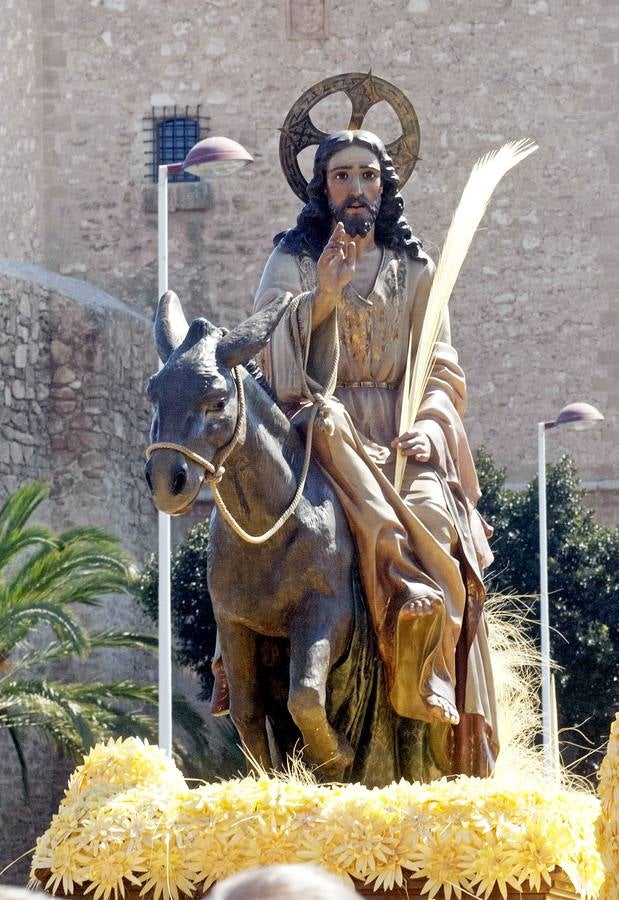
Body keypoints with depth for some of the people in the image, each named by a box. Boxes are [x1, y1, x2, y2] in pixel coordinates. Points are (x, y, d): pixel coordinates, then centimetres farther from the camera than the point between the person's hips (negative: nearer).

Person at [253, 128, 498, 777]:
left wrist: (429, 425, -10)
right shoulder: (294, 260, 14)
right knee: (328, 419, -39)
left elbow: (441, 370, 11)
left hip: (401, 434, 2)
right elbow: (267, 349, 0)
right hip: (324, 427, -2)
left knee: (432, 513, -30)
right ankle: (406, 584, -46)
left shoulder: (414, 269, 18)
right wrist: (321, 297, -14)